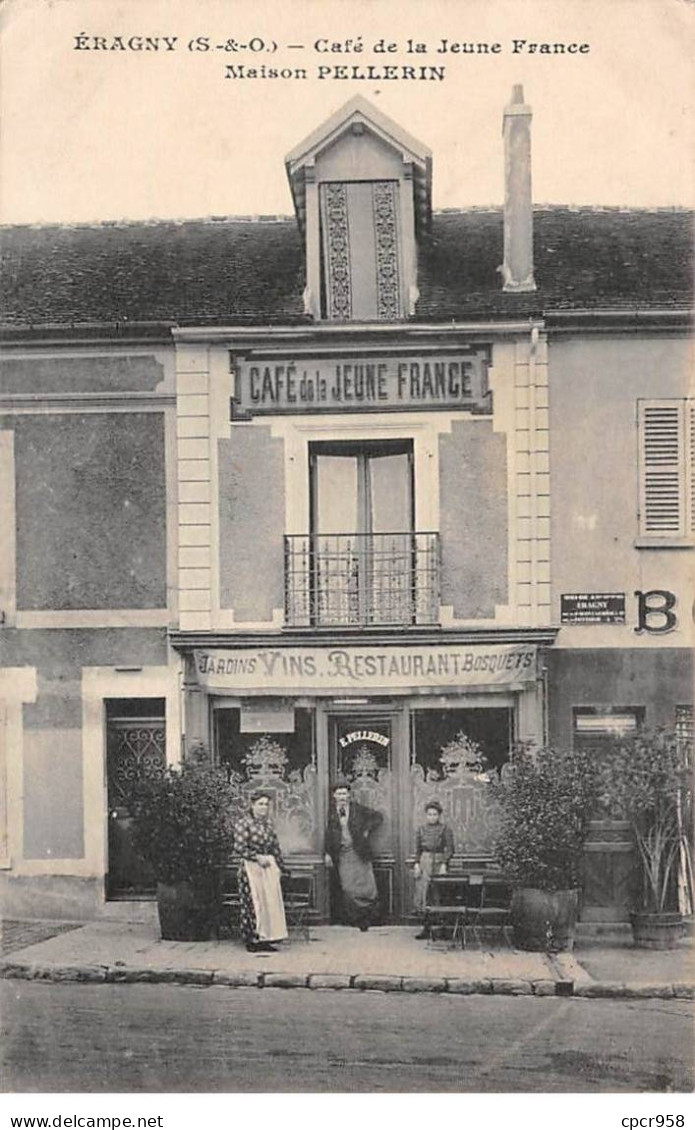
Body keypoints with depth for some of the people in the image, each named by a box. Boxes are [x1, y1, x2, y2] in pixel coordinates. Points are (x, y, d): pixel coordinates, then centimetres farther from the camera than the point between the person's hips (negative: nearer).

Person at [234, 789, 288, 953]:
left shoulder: (268, 822, 10)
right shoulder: (244, 824, -9)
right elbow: (239, 848, -13)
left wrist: (279, 865, 14)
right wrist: (257, 857, -15)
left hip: (269, 867, 6)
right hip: (251, 868, -6)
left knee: (271, 901, 4)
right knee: (253, 903, -4)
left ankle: (265, 938, 11)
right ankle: (253, 940, 3)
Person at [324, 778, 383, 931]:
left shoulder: (357, 809, 0)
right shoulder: (332, 812, 4)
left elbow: (377, 817, 8)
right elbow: (329, 833, 10)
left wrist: (367, 831, -1)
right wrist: (328, 853, 5)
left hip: (358, 853, -1)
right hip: (342, 854, 1)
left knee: (364, 885, -3)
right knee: (347, 889, -5)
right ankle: (355, 919, 5)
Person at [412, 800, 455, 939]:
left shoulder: (445, 829, -1)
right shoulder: (421, 829, 9)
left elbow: (450, 849, -2)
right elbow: (417, 849, 14)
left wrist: (444, 864, -12)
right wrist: (417, 863, 2)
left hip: (439, 862, -3)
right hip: (424, 862, 3)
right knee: (421, 895, -3)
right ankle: (426, 926, 2)